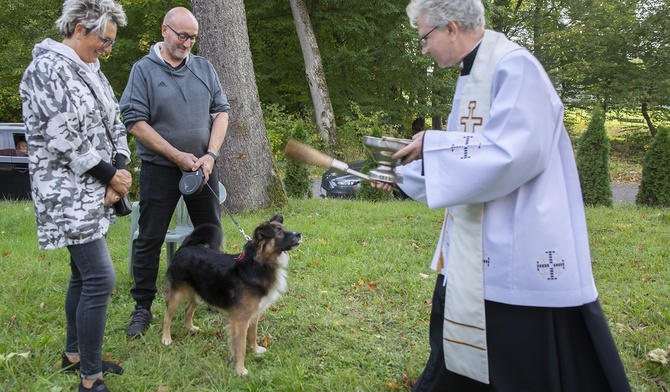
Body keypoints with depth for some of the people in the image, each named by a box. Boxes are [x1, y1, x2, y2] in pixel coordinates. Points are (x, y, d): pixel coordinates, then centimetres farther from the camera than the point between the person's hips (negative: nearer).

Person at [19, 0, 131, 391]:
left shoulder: (90, 70, 13)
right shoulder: (47, 69, -14)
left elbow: (114, 126, 13)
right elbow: (61, 139, -20)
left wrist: (118, 174, -4)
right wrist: (111, 175, -12)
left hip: (93, 193, 9)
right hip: (68, 194, -9)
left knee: (84, 274, 16)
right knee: (101, 279, -12)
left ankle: (74, 354, 31)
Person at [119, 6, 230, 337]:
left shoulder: (204, 68, 7)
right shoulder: (144, 70, -5)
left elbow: (221, 111, 6)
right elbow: (135, 122, -10)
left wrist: (210, 154, -8)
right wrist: (177, 156, -14)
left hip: (202, 168, 4)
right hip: (159, 169, -3)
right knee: (149, 240, 3)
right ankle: (143, 307, 15)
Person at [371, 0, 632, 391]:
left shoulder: (514, 68, -16)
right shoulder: (472, 77, 13)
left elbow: (512, 154, -26)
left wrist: (431, 144, -17)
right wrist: (402, 174, 18)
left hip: (522, 254, -9)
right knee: (461, 359, 21)